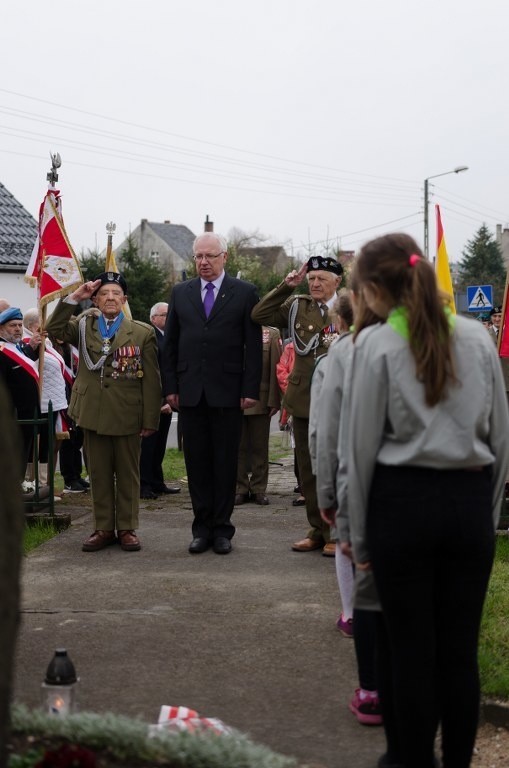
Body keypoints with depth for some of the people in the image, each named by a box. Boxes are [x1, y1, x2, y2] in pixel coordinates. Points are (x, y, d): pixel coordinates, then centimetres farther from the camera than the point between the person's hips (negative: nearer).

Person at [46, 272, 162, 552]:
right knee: (99, 474, 8)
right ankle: (103, 528, 17)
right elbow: (54, 328, -9)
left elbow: (151, 380, -2)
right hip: (93, 413, 2)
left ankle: (127, 529, 15)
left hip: (127, 415, -2)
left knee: (128, 474, 6)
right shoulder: (84, 327, 8)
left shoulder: (142, 333, 0)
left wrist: (150, 419, -7)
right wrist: (74, 298, -14)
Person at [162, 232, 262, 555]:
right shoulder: (180, 293, 10)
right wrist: (171, 386, 3)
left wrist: (251, 389, -7)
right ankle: (202, 527, 13)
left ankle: (222, 529, 10)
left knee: (226, 462, 3)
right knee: (197, 461, 6)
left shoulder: (245, 292, 2)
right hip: (190, 392, 3)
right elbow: (170, 344, 11)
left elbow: (254, 344, -1)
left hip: (228, 392, -3)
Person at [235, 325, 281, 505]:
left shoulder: (272, 335, 3)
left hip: (260, 401, -1)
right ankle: (240, 489, 13)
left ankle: (259, 489, 14)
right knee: (238, 447, 5)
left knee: (259, 447, 6)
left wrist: (274, 401, -6)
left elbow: (276, 369, -1)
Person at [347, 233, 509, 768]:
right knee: (460, 650, 9)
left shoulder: (376, 345, -6)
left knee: (411, 650, 6)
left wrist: (359, 537, 5)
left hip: (404, 501, -3)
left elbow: (362, 446, -3)